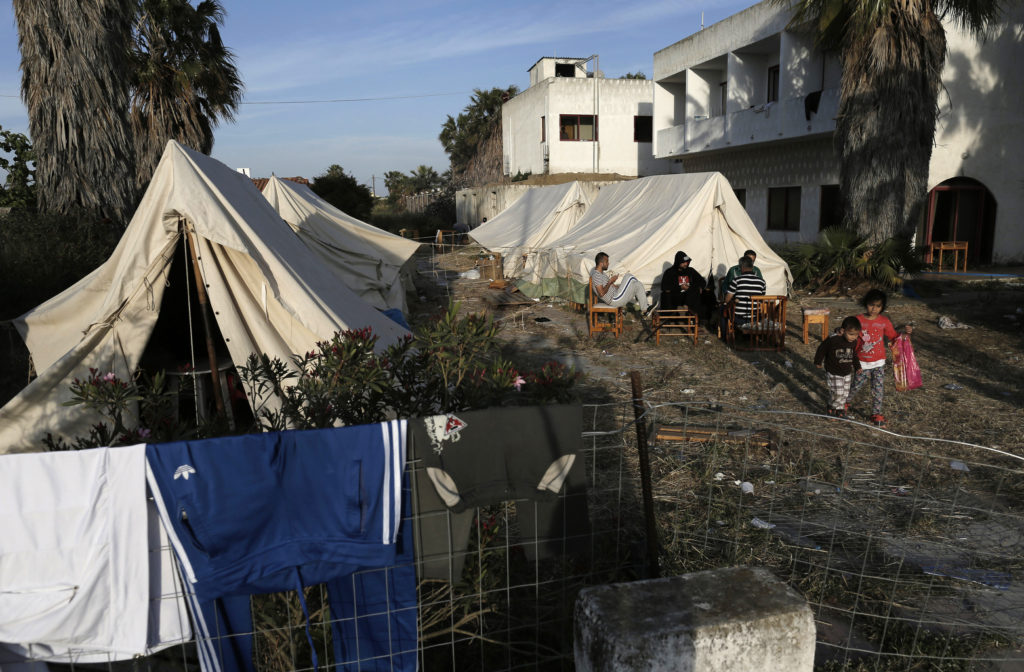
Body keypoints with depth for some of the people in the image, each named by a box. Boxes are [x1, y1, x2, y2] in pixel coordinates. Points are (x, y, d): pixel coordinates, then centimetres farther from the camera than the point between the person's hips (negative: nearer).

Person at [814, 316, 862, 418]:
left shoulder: (854, 342, -4)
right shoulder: (833, 340, -23)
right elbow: (822, 349, -7)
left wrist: (857, 366, 13)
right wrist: (818, 362, 4)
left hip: (847, 373, 6)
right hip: (834, 373, -6)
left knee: (845, 393, 13)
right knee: (837, 393, -9)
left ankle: (840, 409, 33)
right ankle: (831, 407, 18)